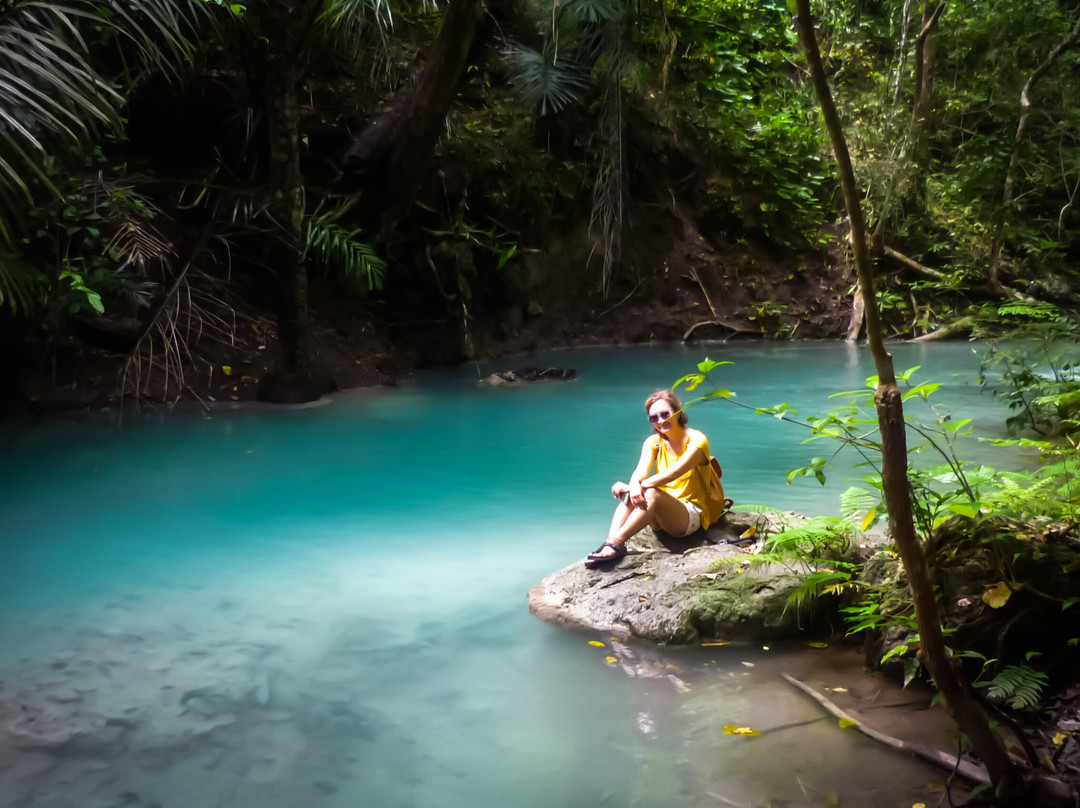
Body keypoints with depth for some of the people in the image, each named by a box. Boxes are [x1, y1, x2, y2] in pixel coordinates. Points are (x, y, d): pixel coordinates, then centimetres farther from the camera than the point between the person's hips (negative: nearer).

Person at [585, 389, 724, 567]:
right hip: (661, 517, 5)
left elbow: (673, 473, -25)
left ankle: (616, 542, -45)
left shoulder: (696, 440, -10)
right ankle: (611, 542, -43)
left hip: (692, 516, -5)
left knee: (651, 493, -34)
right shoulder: (653, 442, 5)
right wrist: (634, 486, -37)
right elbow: (641, 471, -14)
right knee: (629, 492, -25)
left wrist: (641, 485, -35)